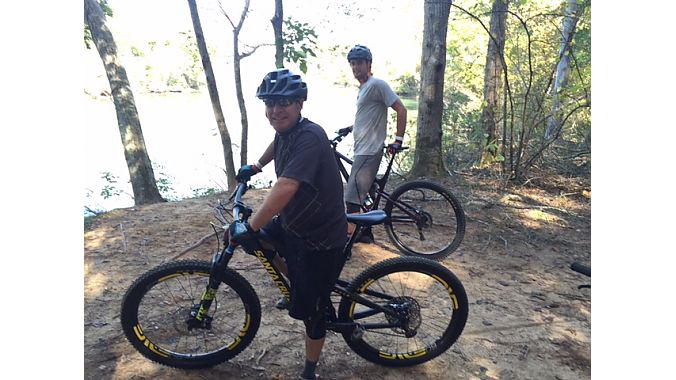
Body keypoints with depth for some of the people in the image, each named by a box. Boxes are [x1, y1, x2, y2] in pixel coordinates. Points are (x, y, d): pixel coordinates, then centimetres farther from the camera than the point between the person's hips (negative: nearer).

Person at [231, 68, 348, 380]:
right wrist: (256, 166, 31)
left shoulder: (309, 137, -27)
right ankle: (298, 287, 34)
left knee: (309, 310, 5)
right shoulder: (285, 131, 0)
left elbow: (285, 188, -40)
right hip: (292, 224, 9)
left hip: (321, 239, -8)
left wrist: (249, 227, -35)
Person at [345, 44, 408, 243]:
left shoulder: (377, 84, -11)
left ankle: (349, 233, 0)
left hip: (369, 151, -10)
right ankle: (365, 233, 26)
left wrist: (398, 140, -16)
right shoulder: (364, 87, 18)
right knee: (363, 194, 15)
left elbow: (401, 109, -15)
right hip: (363, 149, 10)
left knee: (352, 198, -9)